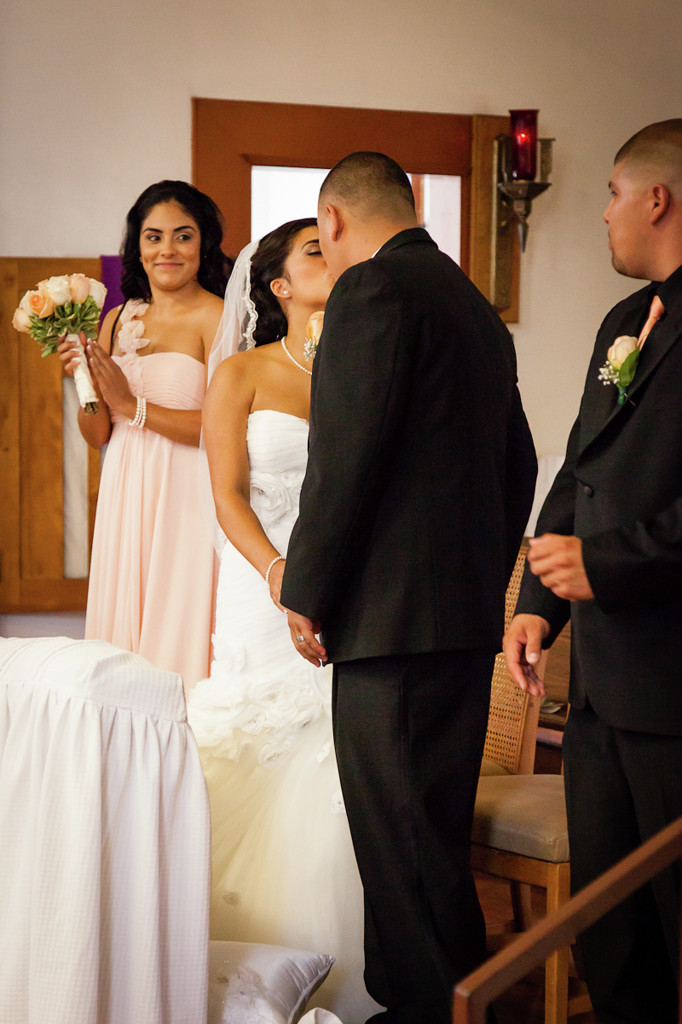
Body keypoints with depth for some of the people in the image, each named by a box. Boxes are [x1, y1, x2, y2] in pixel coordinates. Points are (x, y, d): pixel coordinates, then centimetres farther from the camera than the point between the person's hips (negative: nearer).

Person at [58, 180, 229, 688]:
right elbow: (98, 436, 13)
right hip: (127, 500, 6)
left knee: (180, 637, -4)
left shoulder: (217, 318, -5)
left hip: (189, 499, -6)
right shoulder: (118, 321, 12)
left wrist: (134, 406, -14)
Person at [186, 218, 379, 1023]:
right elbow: (228, 495, -3)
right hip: (264, 602, -2)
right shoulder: (242, 374, 5)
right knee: (263, 785, -4)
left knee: (344, 795, -2)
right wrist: (279, 572, -17)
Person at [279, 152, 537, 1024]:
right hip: (469, 612, 9)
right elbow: (518, 467, 22)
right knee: (433, 831, 16)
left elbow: (345, 455, -16)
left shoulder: (372, 288, -8)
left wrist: (306, 593, -8)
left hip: (394, 615, -9)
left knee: (402, 835, -3)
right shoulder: (479, 310, 19)